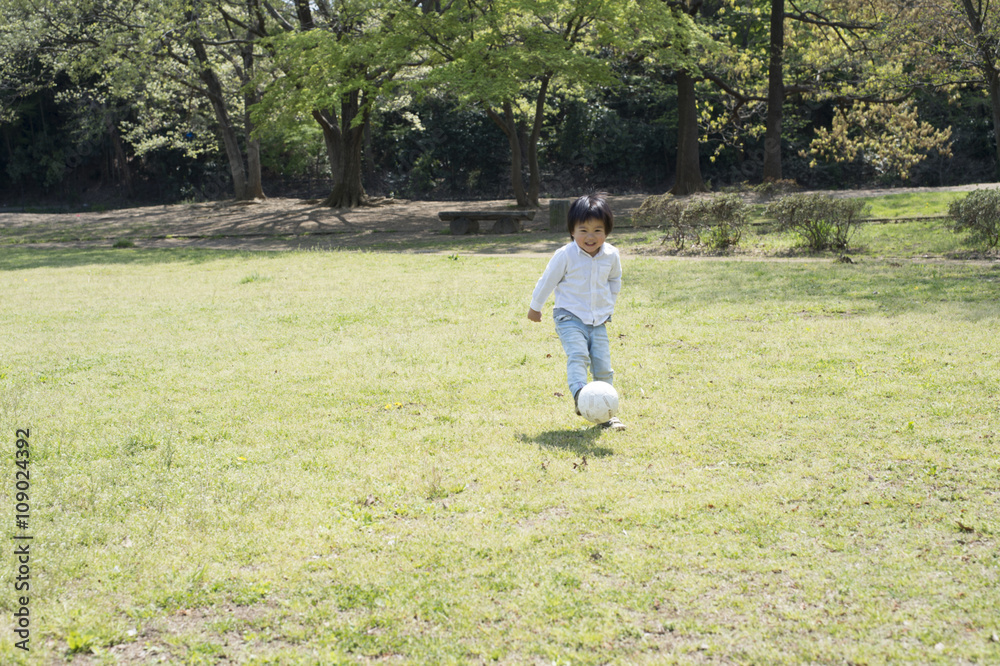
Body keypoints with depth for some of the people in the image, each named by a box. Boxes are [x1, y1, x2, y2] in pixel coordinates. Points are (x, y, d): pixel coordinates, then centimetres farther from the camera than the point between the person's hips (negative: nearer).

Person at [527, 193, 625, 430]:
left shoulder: (611, 255, -1)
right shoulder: (565, 255, -13)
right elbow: (547, 281, -1)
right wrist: (535, 307, 8)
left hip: (598, 321, 4)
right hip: (570, 317, -4)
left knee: (603, 367, 1)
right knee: (578, 355, -28)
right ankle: (580, 396, -44)